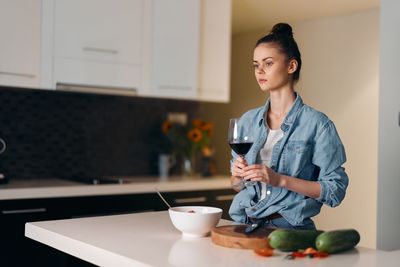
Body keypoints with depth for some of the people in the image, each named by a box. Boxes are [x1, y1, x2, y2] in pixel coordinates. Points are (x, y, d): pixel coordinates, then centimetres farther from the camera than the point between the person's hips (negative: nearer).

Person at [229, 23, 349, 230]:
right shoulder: (248, 120, 11)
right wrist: (238, 176, -3)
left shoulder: (317, 124, -4)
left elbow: (335, 190, -7)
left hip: (289, 228, -4)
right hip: (244, 225, 4)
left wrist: (280, 180, -16)